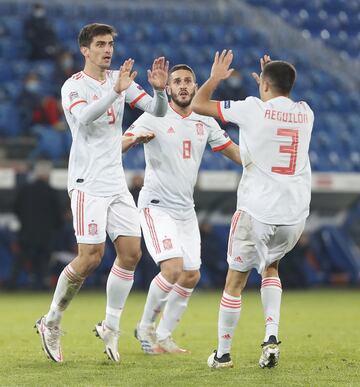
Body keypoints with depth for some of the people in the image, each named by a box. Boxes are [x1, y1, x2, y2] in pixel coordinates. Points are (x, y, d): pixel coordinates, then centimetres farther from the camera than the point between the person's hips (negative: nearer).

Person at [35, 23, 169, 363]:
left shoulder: (120, 79, 10)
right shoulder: (73, 86, -8)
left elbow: (157, 111, 7)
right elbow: (83, 118, -28)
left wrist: (159, 89, -14)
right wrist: (115, 92, -38)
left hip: (116, 183, 6)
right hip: (87, 184, -6)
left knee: (131, 253, -1)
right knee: (90, 257, -11)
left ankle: (110, 327, 11)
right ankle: (51, 322, 6)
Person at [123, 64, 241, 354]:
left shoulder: (205, 122, 8)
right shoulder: (155, 118, -8)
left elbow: (236, 153, 14)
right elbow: (119, 145, -18)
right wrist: (135, 137, -40)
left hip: (186, 209, 6)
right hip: (157, 207, -6)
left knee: (191, 276, 3)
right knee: (173, 268, -20)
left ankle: (163, 335, 19)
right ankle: (146, 327, 1)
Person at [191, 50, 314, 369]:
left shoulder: (252, 109, -7)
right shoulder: (305, 114, 7)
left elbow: (198, 104, 3)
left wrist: (216, 77, 17)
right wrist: (272, 82, 38)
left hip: (256, 211, -4)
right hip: (295, 214, 4)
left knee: (236, 280, 10)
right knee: (270, 268, 27)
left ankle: (223, 354, 17)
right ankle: (272, 335, 6)